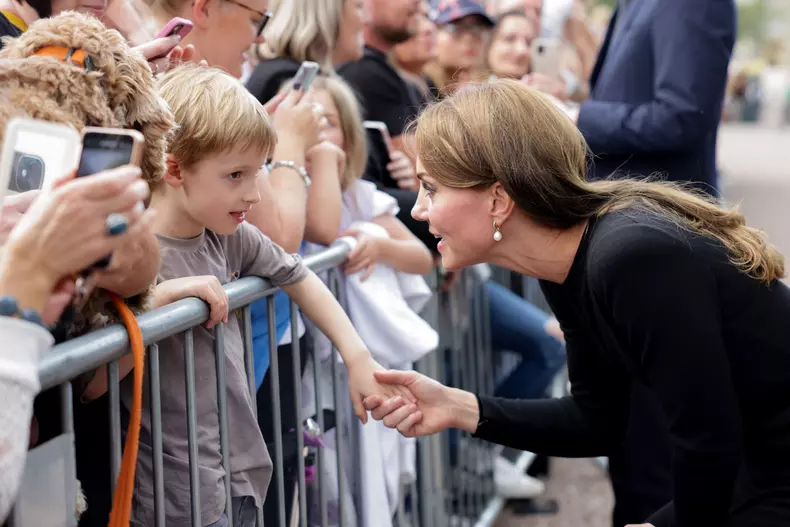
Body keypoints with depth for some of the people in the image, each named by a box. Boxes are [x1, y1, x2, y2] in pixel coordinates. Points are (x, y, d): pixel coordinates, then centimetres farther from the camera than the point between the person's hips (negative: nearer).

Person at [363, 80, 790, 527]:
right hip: (749, 481, 8)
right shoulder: (570, 271, -1)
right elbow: (599, 424, 8)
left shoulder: (631, 259, -28)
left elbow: (709, 441, -25)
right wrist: (460, 408, -3)